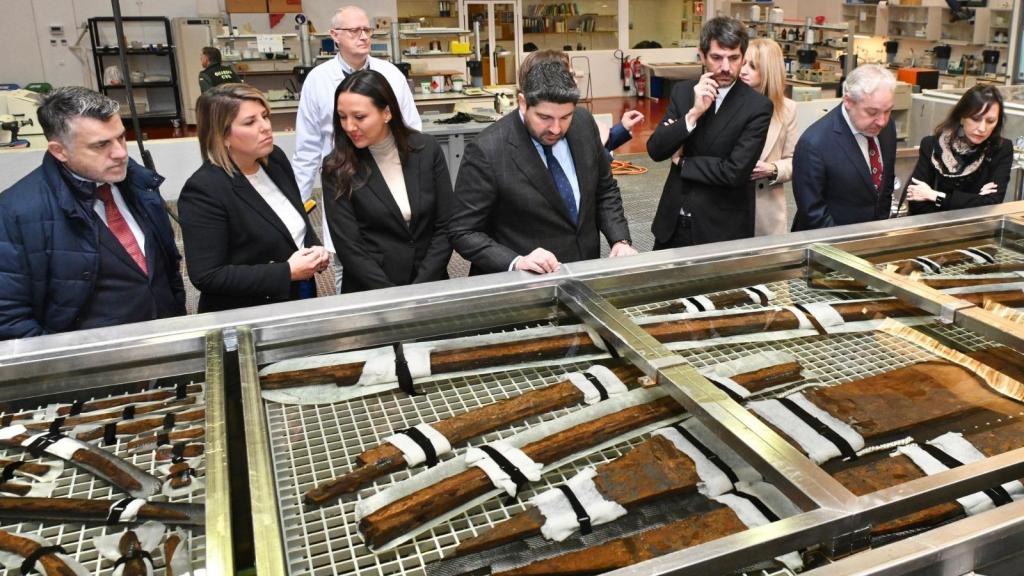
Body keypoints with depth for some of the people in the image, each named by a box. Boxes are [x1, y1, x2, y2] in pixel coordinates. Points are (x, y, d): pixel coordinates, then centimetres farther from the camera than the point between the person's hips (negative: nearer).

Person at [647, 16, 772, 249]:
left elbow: (735, 171, -20)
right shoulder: (683, 92, 2)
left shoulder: (758, 106, -11)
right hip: (673, 220, 4)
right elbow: (655, 151, -6)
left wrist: (681, 161, -9)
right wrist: (694, 112, -17)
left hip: (722, 227, -4)